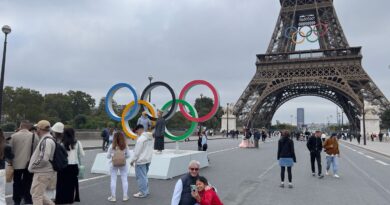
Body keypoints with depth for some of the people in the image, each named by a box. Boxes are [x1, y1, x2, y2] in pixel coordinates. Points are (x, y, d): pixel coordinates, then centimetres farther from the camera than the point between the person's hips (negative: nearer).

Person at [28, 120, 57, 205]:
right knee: (34, 192, 20)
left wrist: (32, 166, -13)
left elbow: (44, 159, -28)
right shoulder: (45, 139, 13)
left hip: (43, 173, -10)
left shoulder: (47, 141, -20)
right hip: (41, 172, 10)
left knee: (36, 196, -1)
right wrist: (32, 166, 14)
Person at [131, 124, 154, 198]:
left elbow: (137, 151, -17)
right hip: (148, 160, 9)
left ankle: (143, 193, 6)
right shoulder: (150, 137, 8)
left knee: (141, 177, 0)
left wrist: (132, 160, -8)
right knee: (144, 176, 19)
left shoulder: (141, 138, -19)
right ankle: (146, 191, 26)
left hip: (141, 161, -9)